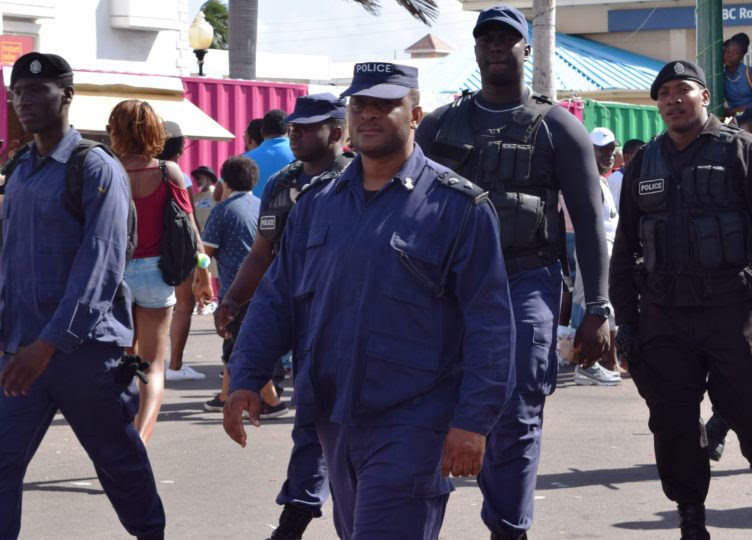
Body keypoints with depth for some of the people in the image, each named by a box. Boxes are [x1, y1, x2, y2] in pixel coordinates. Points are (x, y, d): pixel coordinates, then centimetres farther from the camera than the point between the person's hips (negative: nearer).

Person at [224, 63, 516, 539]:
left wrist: (473, 420, -14)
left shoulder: (457, 206, -6)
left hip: (410, 426, -6)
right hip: (335, 423, 6)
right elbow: (276, 299, 15)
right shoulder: (316, 204, 12)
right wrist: (247, 378, 2)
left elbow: (490, 324, -9)